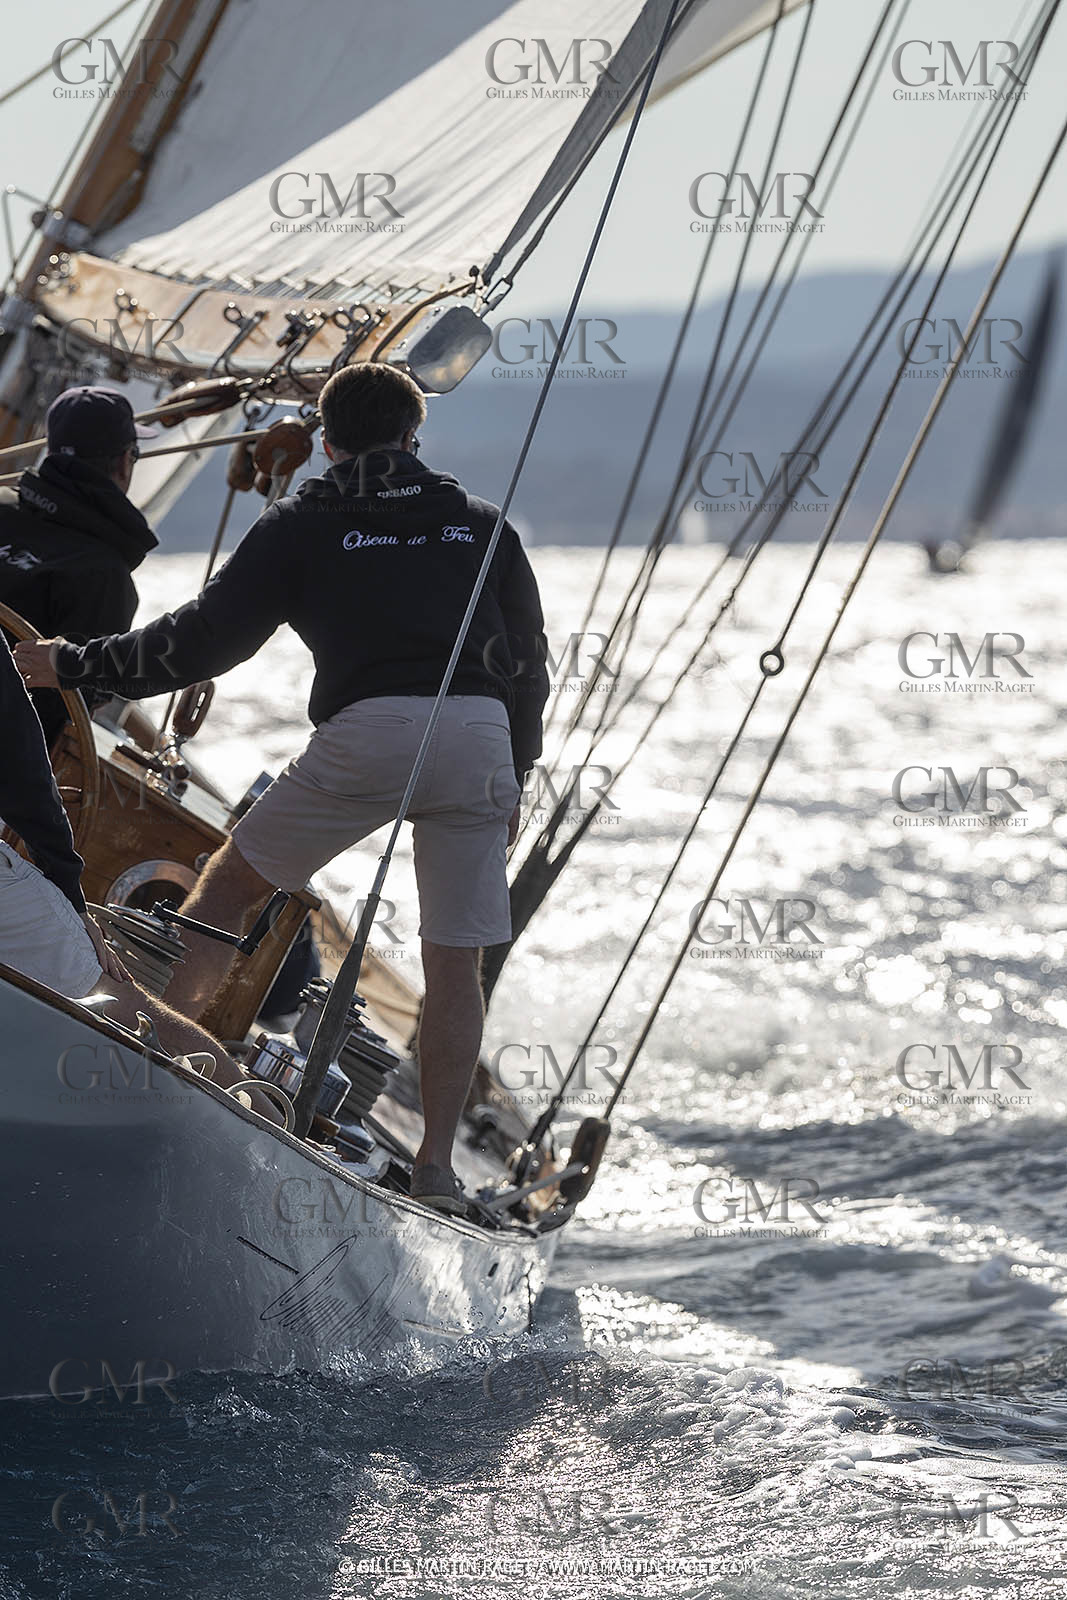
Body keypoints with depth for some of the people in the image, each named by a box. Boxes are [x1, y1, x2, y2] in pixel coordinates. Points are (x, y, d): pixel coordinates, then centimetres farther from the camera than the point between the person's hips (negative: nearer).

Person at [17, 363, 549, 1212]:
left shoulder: (303, 523, 14)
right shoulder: (482, 522, 24)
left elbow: (209, 636, 8)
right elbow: (528, 661, 22)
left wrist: (76, 663, 17)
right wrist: (516, 777, 32)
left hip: (367, 729, -3)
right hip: (480, 737, 3)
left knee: (229, 886, 13)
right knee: (456, 960, 8)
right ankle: (438, 1164, 5)